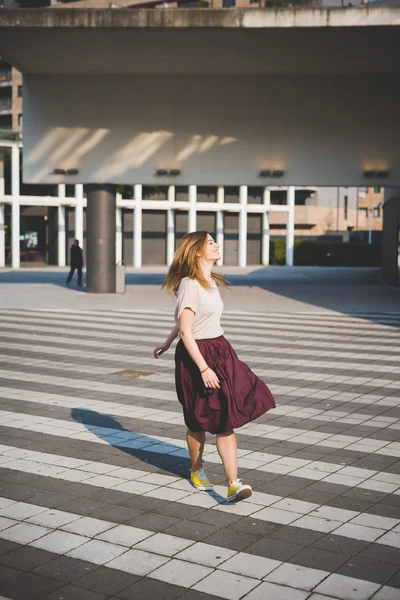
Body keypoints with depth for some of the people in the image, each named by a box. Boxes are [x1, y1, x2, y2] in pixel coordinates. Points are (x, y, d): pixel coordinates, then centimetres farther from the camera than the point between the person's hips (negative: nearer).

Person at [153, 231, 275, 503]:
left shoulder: (211, 281, 11)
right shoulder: (189, 285, -16)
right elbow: (186, 330, -20)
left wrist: (168, 342, 30)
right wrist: (203, 368, -24)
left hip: (220, 352, 7)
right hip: (195, 356, -7)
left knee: (226, 420, -3)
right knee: (200, 421, 9)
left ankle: (233, 484, -5)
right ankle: (197, 470, 34)